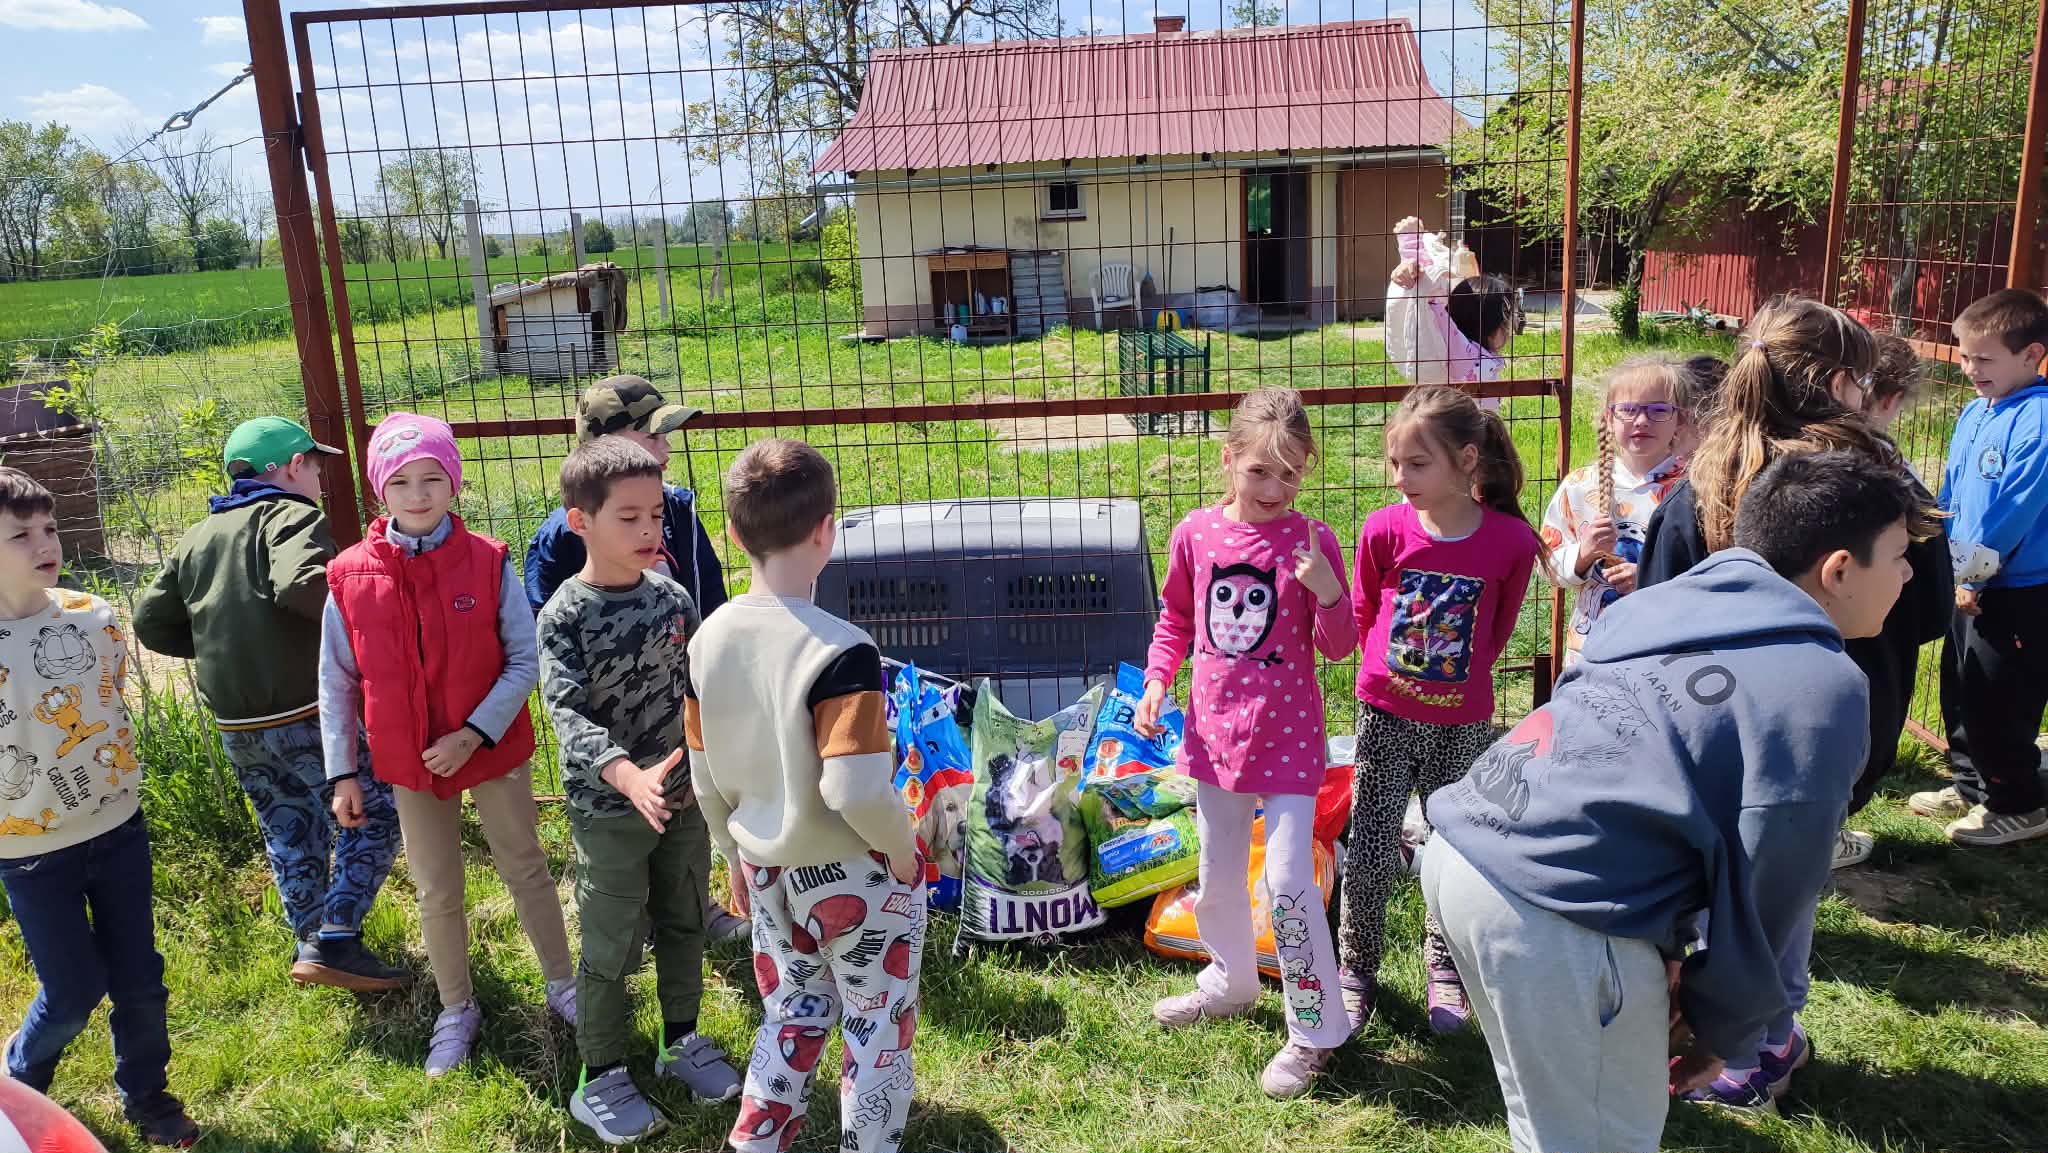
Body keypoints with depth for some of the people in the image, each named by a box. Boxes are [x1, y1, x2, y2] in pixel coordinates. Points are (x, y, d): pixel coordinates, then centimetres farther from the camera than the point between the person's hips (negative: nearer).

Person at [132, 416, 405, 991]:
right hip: (305, 713, -7)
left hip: (236, 725, 8)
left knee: (291, 834, 19)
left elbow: (151, 623, 15)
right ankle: (335, 942, -4)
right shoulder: (291, 515, -9)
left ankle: (311, 943, 28)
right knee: (373, 815, 2)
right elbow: (300, 584, -29)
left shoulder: (197, 538, 15)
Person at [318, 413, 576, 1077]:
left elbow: (525, 660, -11)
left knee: (527, 872, 13)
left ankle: (563, 986, 32)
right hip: (409, 764, 2)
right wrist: (342, 773, 0)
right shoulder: (351, 577, -7)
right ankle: (457, 1011, 33)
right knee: (438, 893, 14)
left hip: (493, 750, -1)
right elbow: (337, 684, 0)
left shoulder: (488, 563, -12)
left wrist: (476, 733, -19)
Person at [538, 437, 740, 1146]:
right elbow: (569, 715, -24)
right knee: (609, 948, 7)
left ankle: (681, 1041, 40)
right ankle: (600, 1079, 26)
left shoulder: (674, 598, -1)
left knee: (684, 925, 19)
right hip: (608, 809, -5)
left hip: (684, 796, 5)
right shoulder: (565, 616, -16)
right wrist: (628, 775, -39)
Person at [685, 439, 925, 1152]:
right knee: (880, 1028, 16)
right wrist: (902, 852, -13)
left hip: (766, 869, 6)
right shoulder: (839, 650, -26)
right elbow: (855, 789, -32)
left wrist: (740, 860, 17)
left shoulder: (710, 638, -6)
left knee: (791, 1014, 25)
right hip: (852, 875, -6)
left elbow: (707, 779, 3)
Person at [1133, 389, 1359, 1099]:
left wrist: (1328, 592, -25)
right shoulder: (1196, 534, -4)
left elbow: (1338, 649, -7)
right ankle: (1231, 981, 45)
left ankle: (1316, 1031, 15)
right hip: (1214, 730, 4)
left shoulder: (1311, 541, -11)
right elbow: (1176, 619, 12)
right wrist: (1156, 679, -2)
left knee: (1288, 883, -4)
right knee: (1216, 874, 19)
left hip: (1287, 735, -4)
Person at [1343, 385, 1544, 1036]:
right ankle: (1358, 967, 26)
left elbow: (1498, 629, 5)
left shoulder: (1511, 541, -13)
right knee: (1369, 856, 4)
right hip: (1386, 716, 0)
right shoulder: (1385, 530, -12)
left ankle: (1442, 961, 38)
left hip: (1462, 722, 0)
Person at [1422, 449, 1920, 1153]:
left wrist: (1660, 951, 25)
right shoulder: (1822, 687, -4)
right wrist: (1728, 1032, 15)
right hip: (1555, 917, -8)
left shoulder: (1684, 602, 18)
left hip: (1460, 848, 8)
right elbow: (1766, 891, -1)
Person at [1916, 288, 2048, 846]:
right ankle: (1971, 784, 36)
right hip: (1971, 585, 9)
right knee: (1960, 690, 20)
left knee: (1999, 704, 1)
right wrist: (1955, 569, 6)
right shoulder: (1974, 414, 6)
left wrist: (1970, 569, -15)